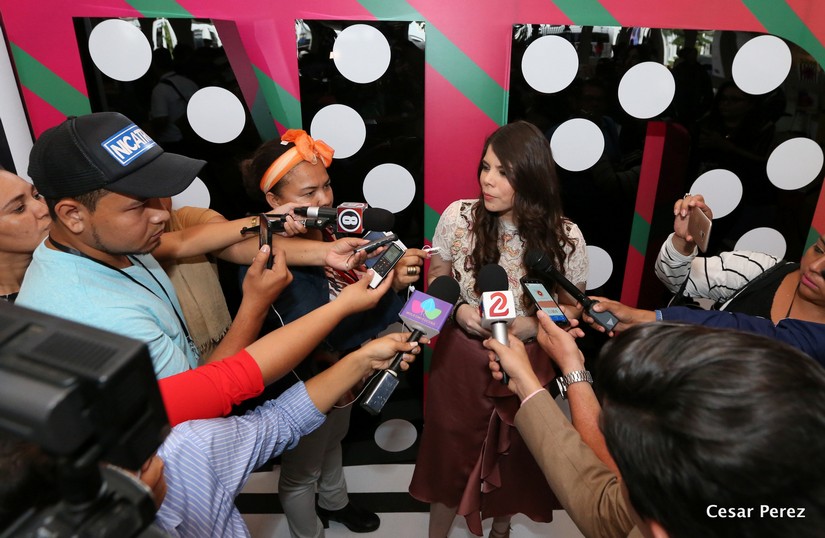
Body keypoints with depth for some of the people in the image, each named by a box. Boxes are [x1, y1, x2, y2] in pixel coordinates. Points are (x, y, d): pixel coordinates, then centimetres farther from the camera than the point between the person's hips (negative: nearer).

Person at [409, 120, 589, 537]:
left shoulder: (564, 237, -16)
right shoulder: (457, 216, -14)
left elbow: (572, 307, -3)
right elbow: (436, 280, 0)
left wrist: (529, 325, -22)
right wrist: (458, 310, -20)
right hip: (461, 360, 0)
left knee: (514, 456, 23)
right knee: (450, 453, 18)